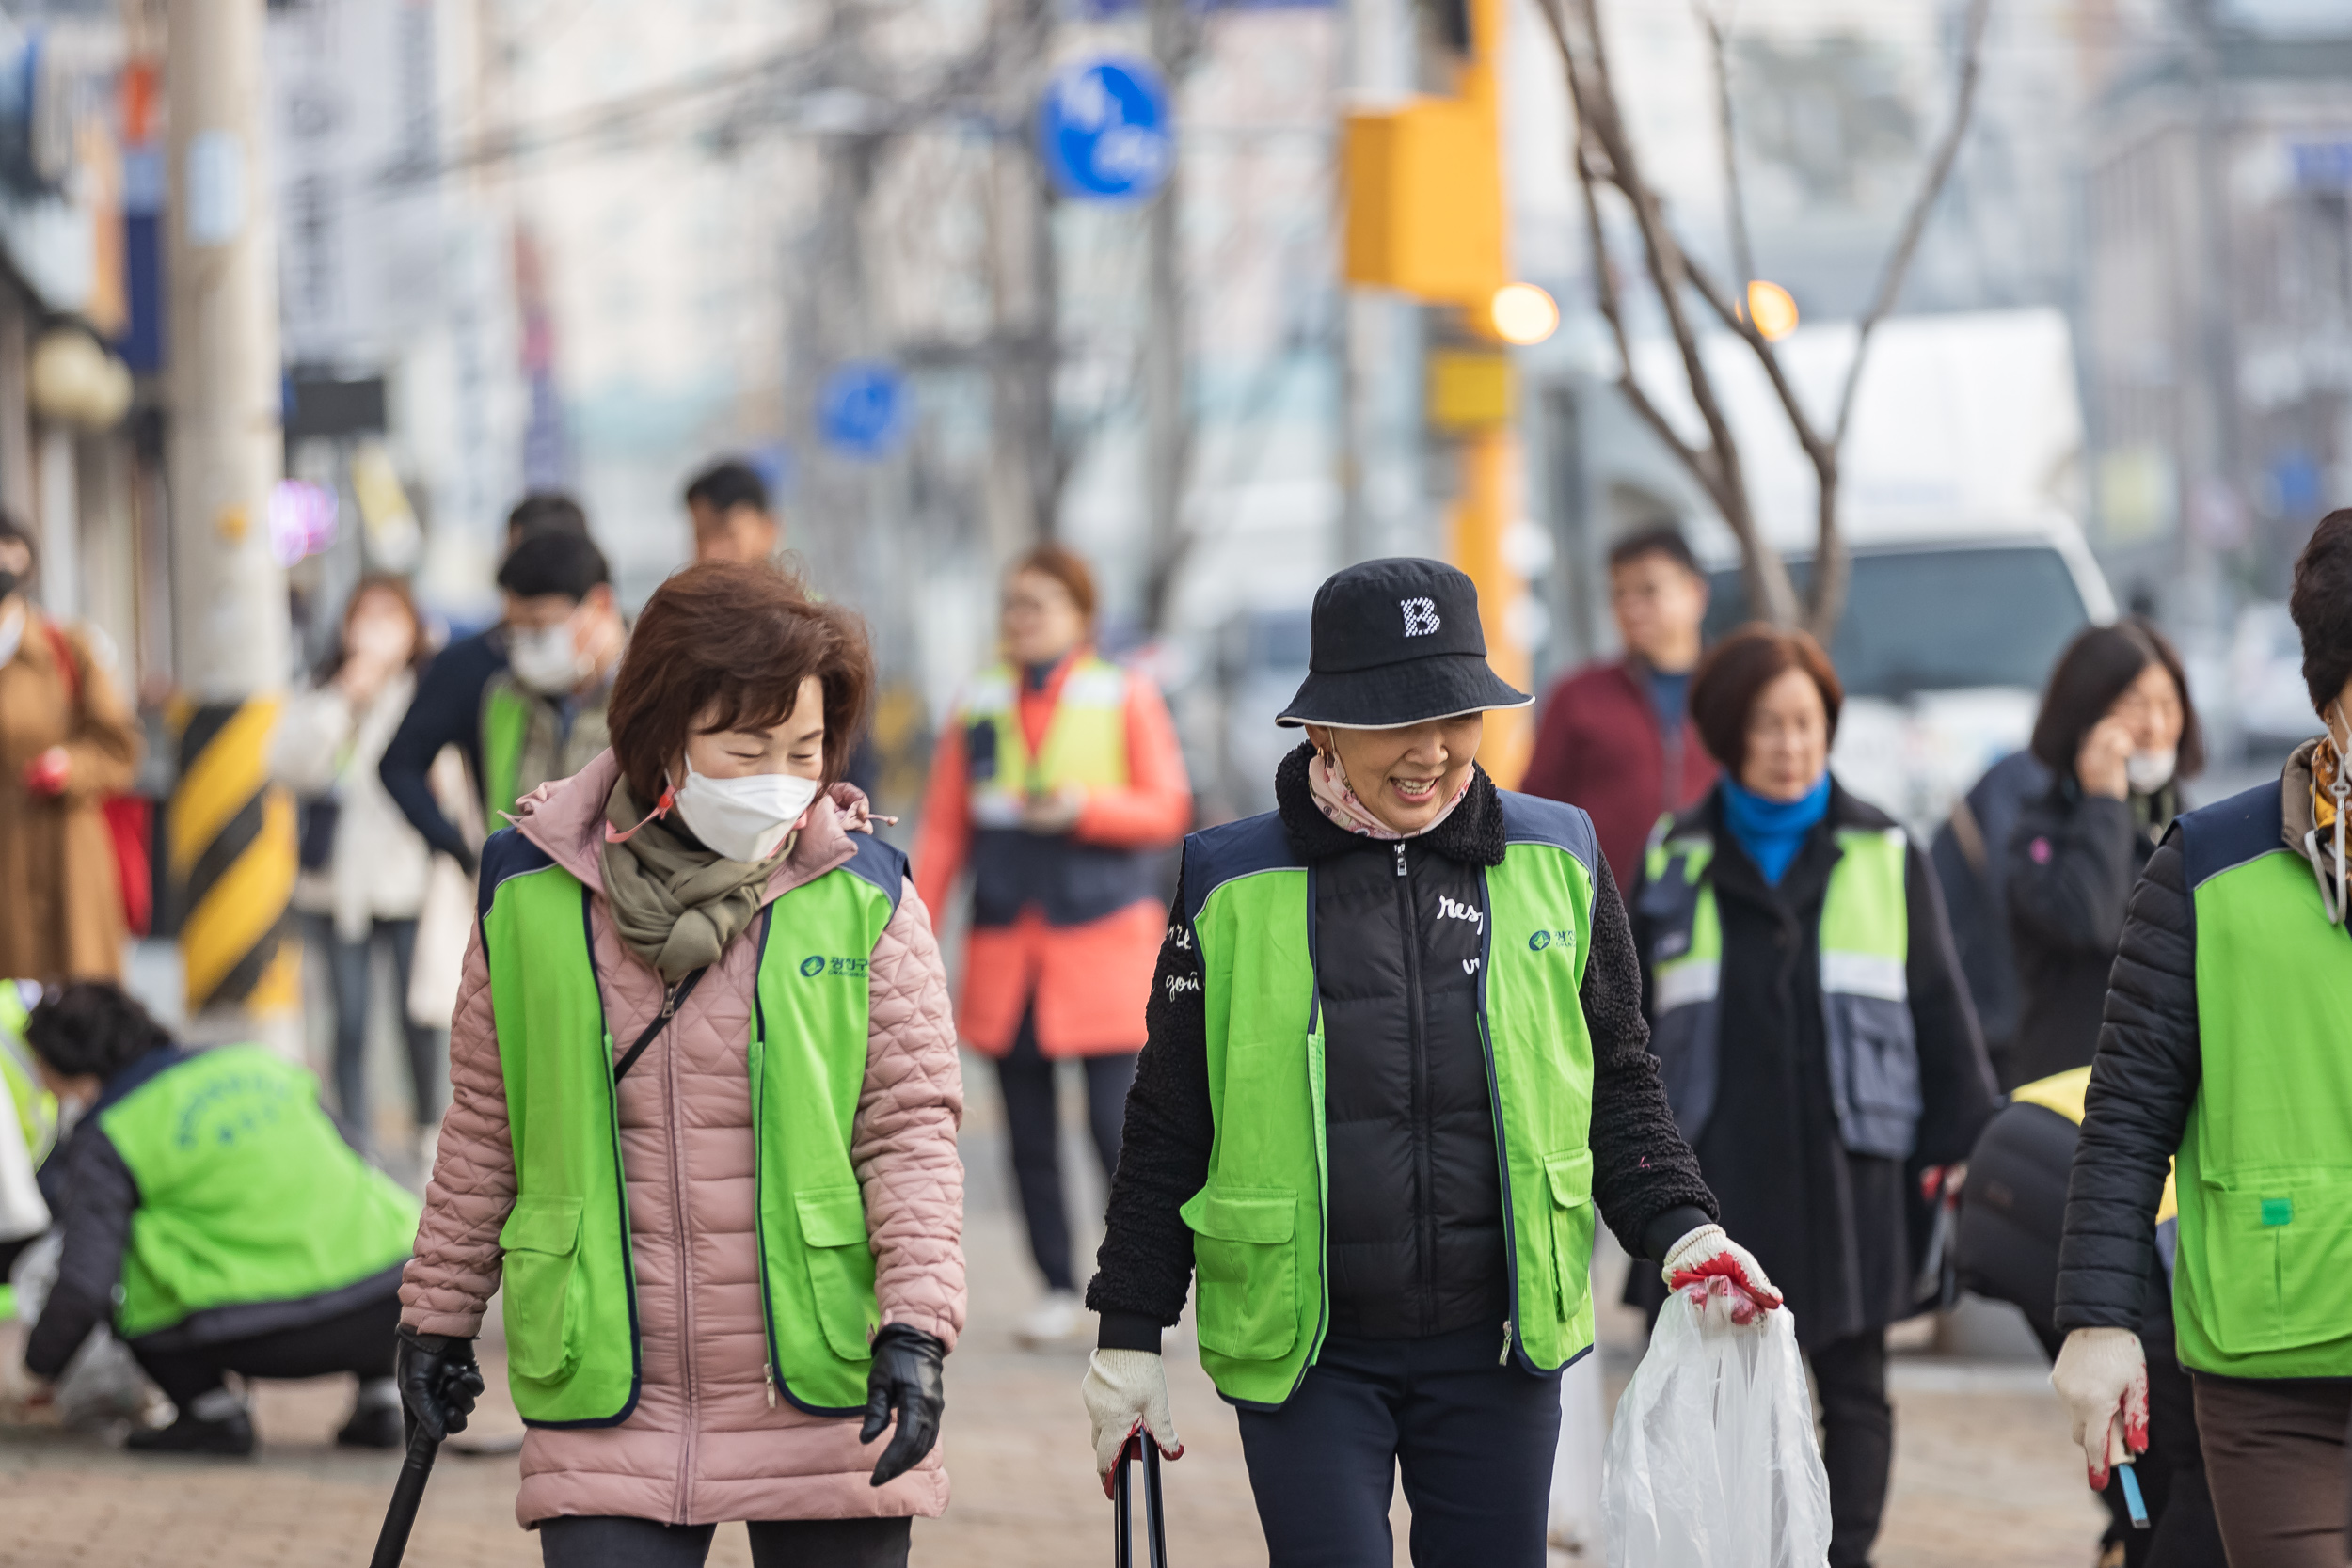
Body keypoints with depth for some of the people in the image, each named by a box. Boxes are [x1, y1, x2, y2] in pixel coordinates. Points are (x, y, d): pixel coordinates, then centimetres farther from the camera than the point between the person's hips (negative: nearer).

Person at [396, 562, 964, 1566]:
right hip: (607, 1415, 0)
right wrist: (439, 1314, 16)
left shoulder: (864, 900, -1)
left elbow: (911, 1126, -1)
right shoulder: (532, 894, 2)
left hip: (826, 1408, 0)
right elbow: (484, 1126, 13)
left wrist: (915, 1325, -13)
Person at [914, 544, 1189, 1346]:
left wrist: (1085, 807, -15)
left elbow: (1167, 811, 0)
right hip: (1006, 946, 3)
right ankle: (1058, 1288, 13)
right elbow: (943, 831, 9)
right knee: (1028, 1130, 4)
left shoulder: (1126, 699, 2)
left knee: (1116, 1123, -10)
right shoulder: (978, 707, 9)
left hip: (1104, 942, -3)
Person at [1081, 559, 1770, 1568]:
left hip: (1497, 1347, 2)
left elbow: (1618, 1089, 13)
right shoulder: (1233, 889, -1)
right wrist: (1130, 1333, 4)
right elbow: (1167, 1128, 5)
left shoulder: (1558, 864, 5)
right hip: (1303, 1354, -2)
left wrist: (1681, 1229, -2)